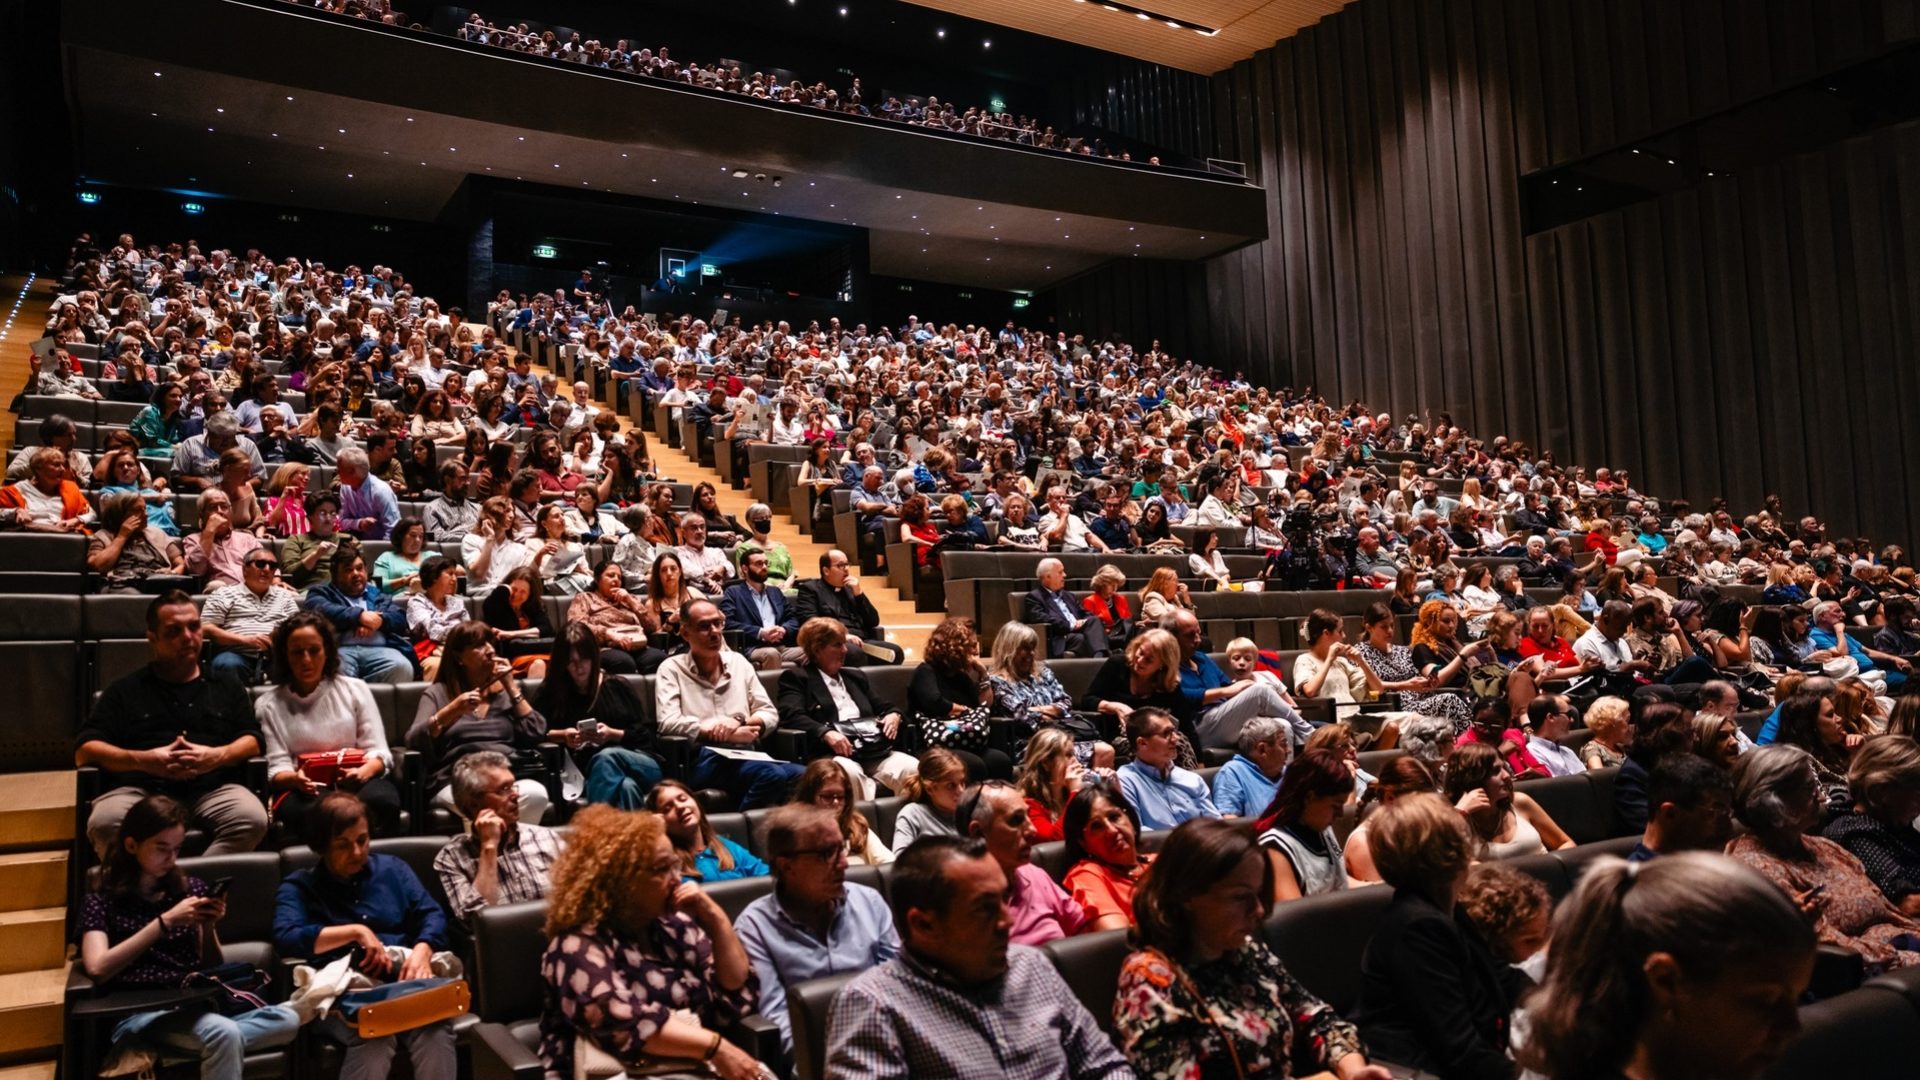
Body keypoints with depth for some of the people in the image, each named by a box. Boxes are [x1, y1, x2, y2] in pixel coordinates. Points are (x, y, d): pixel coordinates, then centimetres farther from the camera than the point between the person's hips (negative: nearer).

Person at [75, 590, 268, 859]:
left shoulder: (227, 686, 25)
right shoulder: (124, 690, 22)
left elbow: (253, 741, 15)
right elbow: (84, 750, 11)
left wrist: (218, 756, -8)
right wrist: (142, 760, -8)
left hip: (213, 789, 0)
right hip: (141, 789, 0)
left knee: (252, 820, -34)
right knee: (106, 824, -36)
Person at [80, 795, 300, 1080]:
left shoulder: (192, 890, 16)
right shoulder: (101, 901, 6)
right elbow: (97, 969, -12)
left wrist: (209, 928, -2)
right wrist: (165, 921, -16)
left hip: (197, 1005, 5)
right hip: (141, 1015, -5)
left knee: (287, 1020, -25)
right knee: (223, 1033, -36)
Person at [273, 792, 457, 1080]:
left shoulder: (392, 868, 20)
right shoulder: (299, 886, 11)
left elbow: (432, 914, 9)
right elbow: (285, 939, -8)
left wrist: (422, 950, -12)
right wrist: (356, 931, -11)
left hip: (407, 983, 2)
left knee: (436, 1029, -32)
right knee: (376, 1037, -36)